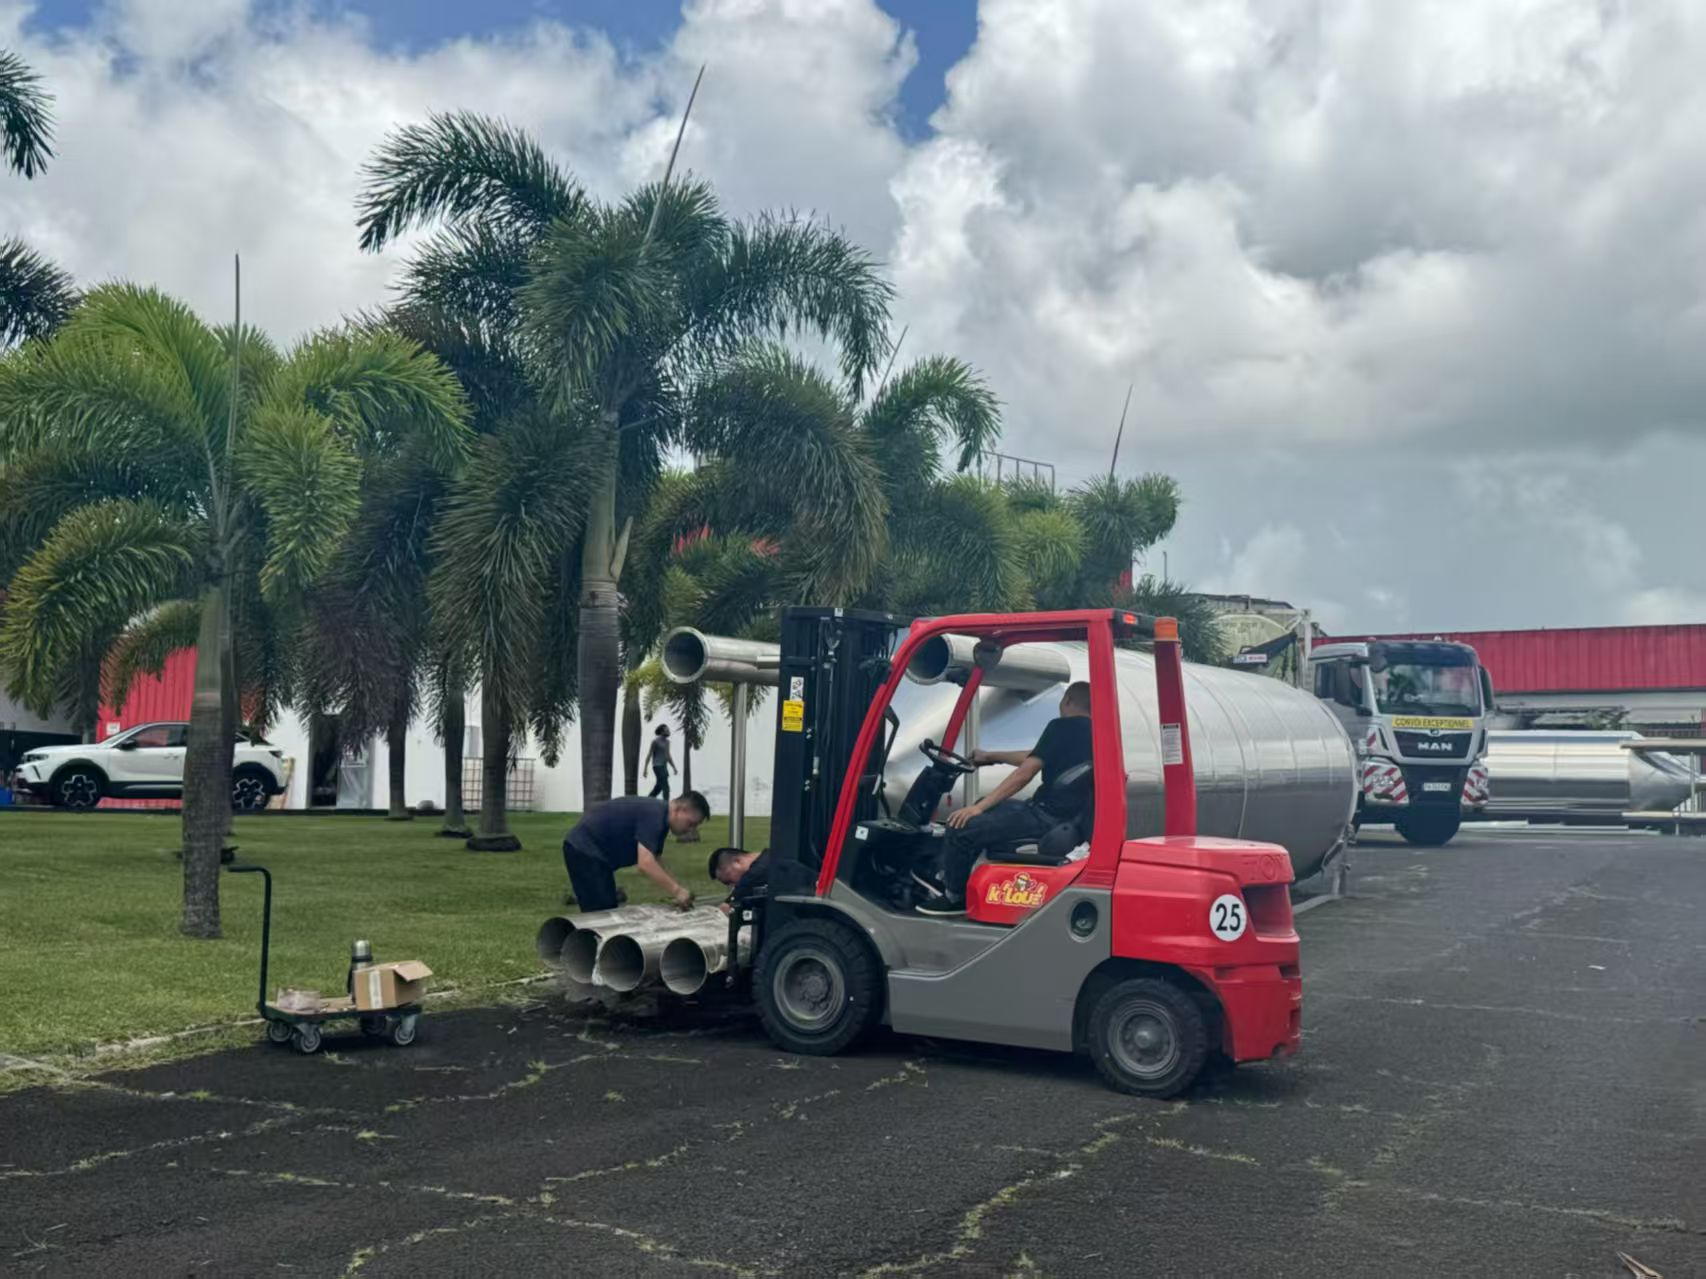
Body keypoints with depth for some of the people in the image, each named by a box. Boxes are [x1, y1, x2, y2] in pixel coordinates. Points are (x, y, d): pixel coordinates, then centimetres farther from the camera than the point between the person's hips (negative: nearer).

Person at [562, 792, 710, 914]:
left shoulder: (660, 817, 9)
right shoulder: (653, 815, -22)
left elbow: (656, 864, 15)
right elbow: (645, 864, -32)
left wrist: (676, 891, 4)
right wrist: (676, 890, -29)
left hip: (591, 852, 11)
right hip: (583, 850, -11)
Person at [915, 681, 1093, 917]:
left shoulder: (1063, 727, -13)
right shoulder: (1090, 732, 14)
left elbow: (1025, 773, -18)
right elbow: (1035, 758, 25)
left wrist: (979, 807, -16)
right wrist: (991, 756, 36)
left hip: (1047, 816, -10)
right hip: (1067, 814, 10)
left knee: (962, 827, -11)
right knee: (987, 809, 24)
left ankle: (955, 898, 6)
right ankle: (948, 878, 24)